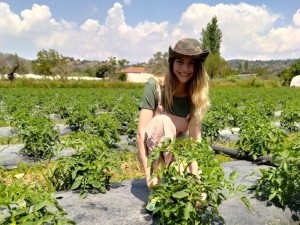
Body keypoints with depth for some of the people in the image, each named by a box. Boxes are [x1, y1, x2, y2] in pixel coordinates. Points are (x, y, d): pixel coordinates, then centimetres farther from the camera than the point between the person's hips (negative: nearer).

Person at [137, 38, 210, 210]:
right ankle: (157, 184, -21)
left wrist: (195, 173, -26)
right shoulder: (155, 86, -22)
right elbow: (141, 132, -25)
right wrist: (149, 174, -30)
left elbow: (195, 136, -15)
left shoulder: (197, 94, -11)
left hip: (177, 151, 2)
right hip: (152, 153, -2)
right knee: (161, 121, -35)